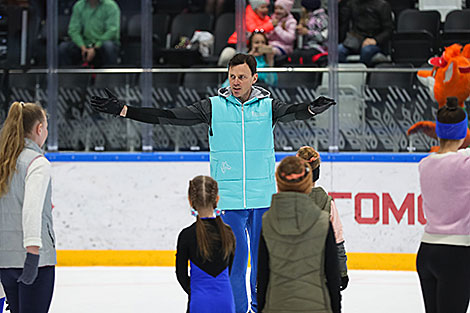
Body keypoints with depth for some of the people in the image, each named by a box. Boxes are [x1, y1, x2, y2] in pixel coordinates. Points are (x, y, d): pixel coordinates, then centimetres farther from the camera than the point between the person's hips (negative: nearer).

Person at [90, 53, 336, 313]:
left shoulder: (268, 106, 3)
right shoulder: (213, 107, 2)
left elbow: (292, 112, -16)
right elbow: (169, 116, -1)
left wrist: (313, 108, -41)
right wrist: (123, 110, -8)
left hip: (263, 198, 1)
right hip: (229, 198, -1)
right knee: (234, 255, -1)